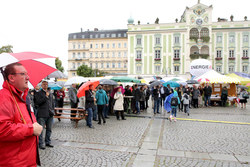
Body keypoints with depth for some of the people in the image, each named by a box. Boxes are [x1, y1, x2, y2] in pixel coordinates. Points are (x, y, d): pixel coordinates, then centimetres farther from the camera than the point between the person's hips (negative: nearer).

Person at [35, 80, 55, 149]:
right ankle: (41, 144, 7)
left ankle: (48, 142, 22)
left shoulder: (50, 93, 17)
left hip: (50, 114, 5)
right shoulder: (38, 93, 1)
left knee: (49, 129, 11)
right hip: (42, 115, -5)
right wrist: (46, 96, -15)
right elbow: (38, 102, -12)